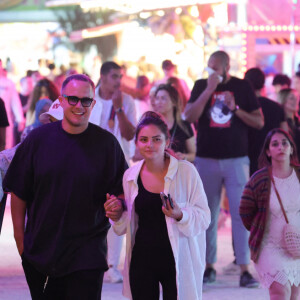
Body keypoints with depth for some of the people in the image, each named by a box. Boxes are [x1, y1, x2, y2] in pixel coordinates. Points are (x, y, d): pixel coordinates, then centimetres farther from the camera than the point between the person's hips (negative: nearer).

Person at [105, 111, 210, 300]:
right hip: (142, 261, 4)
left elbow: (204, 217, -6)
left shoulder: (186, 171, -6)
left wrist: (180, 215, -24)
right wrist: (117, 215, -3)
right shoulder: (131, 176, 6)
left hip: (176, 262, -3)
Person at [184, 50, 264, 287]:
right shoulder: (201, 86, 6)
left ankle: (244, 269, -5)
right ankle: (209, 266, 13)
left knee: (241, 213, -6)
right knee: (208, 215, 5)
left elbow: (259, 122, 5)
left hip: (236, 159, -1)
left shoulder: (242, 87, 5)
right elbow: (190, 117, -8)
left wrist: (236, 109, -10)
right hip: (207, 159, 1)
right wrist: (209, 89, -15)